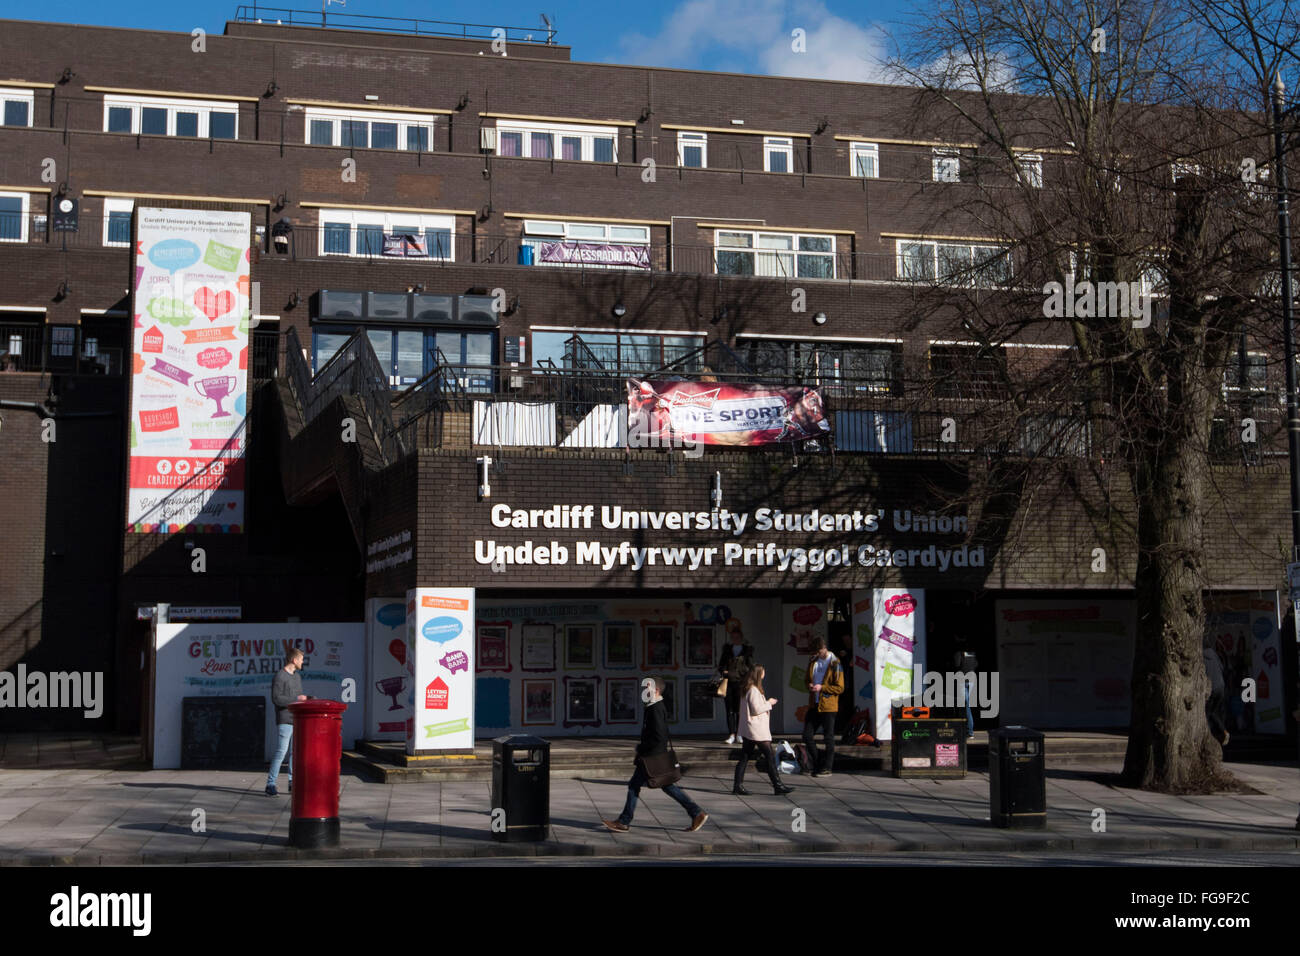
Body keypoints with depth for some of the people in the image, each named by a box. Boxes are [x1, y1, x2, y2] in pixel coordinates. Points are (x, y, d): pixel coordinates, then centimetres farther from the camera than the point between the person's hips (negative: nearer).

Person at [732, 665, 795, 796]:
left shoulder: (747, 689, 14)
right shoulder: (754, 690, -16)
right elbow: (756, 709, -18)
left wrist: (767, 703, 12)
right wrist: (769, 703, -6)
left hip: (748, 730, 10)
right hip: (757, 729, -10)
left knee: (745, 757, 9)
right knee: (770, 756, -6)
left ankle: (738, 785, 8)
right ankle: (778, 786, -5)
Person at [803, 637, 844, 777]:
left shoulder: (834, 664, -10)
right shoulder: (812, 661, 10)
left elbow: (840, 688, -10)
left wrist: (822, 688, -18)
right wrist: (809, 686, 0)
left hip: (828, 706, -7)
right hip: (813, 705, 7)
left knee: (828, 738, 1)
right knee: (807, 736, 7)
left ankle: (827, 768, 9)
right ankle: (817, 765, 20)